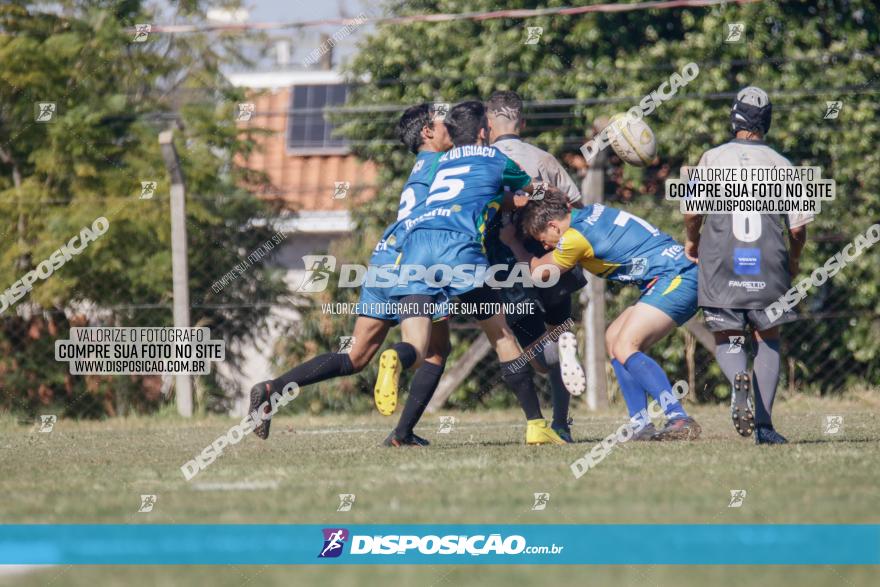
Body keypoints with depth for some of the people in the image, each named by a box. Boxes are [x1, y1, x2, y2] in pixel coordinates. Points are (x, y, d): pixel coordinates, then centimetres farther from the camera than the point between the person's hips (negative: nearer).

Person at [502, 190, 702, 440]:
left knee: (624, 347, -16)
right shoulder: (591, 212, 14)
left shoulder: (576, 239, -13)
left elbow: (536, 270, 5)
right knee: (613, 339, 10)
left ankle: (680, 420, -25)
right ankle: (642, 426, 4)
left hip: (676, 279, -10)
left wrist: (512, 242, 21)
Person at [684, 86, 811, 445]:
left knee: (726, 339, 10)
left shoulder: (713, 159, 1)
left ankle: (739, 379, -24)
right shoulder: (782, 165, 3)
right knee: (768, 339, 13)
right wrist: (793, 261, 21)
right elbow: (797, 228, 1)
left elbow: (692, 211, -4)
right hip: (769, 265, 1)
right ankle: (763, 424, 3)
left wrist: (692, 241, 17)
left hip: (721, 266, -1)